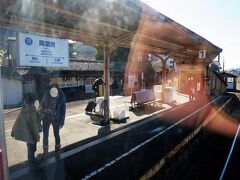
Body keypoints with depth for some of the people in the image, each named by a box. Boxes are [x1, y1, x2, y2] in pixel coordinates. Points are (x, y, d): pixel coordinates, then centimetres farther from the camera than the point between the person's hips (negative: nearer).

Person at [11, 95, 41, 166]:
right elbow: (33, 125, -25)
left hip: (25, 133, 8)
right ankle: (32, 162, 33)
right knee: (32, 148, 13)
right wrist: (37, 136, -15)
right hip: (30, 134, -8)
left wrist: (13, 132, 16)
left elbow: (17, 122, 5)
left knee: (30, 148, 26)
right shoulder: (31, 112, -29)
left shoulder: (23, 110, -3)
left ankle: (31, 160, 44)